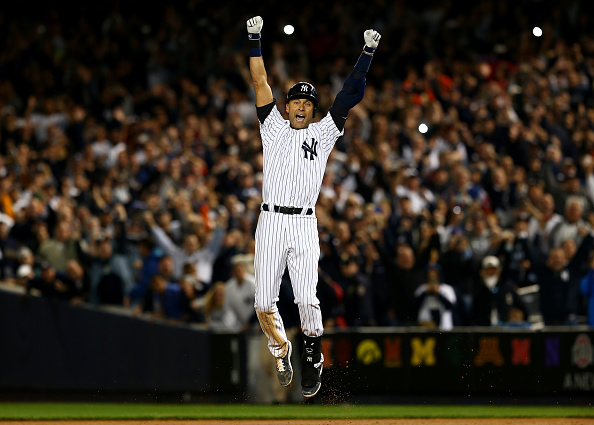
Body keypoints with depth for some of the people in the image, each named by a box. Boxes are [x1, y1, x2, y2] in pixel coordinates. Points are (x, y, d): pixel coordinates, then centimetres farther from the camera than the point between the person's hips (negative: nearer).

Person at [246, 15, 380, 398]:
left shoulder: (323, 133, 15)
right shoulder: (274, 128, 15)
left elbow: (349, 96, 10)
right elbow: (261, 84, 10)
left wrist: (368, 54, 5)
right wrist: (255, 41, 3)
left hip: (305, 226, -1)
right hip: (271, 223, 1)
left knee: (307, 298, -15)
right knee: (264, 303, -3)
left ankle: (313, 357, 6)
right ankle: (281, 350, 23)